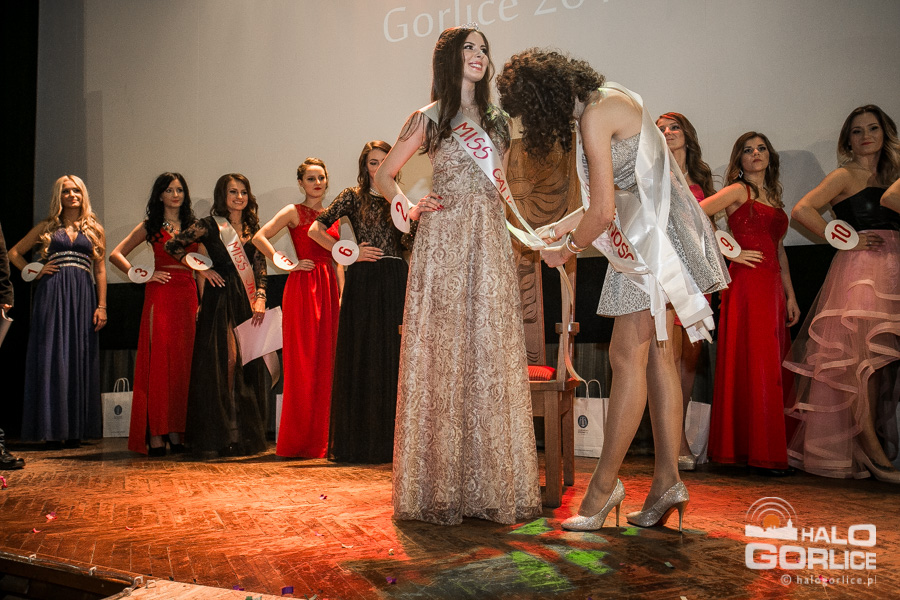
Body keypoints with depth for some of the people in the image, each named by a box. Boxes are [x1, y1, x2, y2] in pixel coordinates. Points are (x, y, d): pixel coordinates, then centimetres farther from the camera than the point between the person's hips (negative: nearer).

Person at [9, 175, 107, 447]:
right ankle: (54, 428, 0)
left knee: (80, 360, 0)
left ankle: (76, 429, 4)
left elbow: (100, 270, 8)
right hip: (52, 297, 0)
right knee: (52, 358, -3)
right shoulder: (47, 227, 12)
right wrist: (34, 272, 3)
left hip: (83, 297, 1)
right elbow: (14, 253, 19)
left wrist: (102, 306, 1)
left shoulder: (94, 230, 12)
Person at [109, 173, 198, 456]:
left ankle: (176, 431, 7)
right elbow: (116, 254, 8)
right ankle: (155, 433, -4)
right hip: (160, 295, -3)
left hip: (188, 295, 3)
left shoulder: (193, 226, 17)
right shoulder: (150, 226, 10)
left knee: (184, 362, 1)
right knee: (158, 360, -6)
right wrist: (142, 275, -4)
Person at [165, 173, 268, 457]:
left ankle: (247, 433, 13)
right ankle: (221, 436, -2)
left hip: (247, 299, 5)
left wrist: (260, 298, -2)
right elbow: (172, 246, -3)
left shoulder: (252, 226, 14)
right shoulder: (210, 225, 0)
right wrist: (202, 269, -3)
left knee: (249, 363, 5)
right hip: (220, 298, -5)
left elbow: (260, 265, 10)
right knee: (224, 360, -8)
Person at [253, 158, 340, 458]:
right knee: (302, 361, -5)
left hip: (327, 287, 6)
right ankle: (297, 441, 3)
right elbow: (259, 238, -12)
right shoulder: (294, 212, 0)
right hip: (303, 286, -6)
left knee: (325, 360, 5)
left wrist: (340, 293, 12)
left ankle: (320, 438, 12)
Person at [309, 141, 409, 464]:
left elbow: (409, 243, 13)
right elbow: (315, 230, 0)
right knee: (361, 357, -2)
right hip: (363, 282, -3)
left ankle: (390, 439, 8)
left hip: (395, 282, 3)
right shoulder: (353, 197, 6)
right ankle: (358, 441, 4)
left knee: (393, 357, 1)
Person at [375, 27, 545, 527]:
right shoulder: (430, 118, 7)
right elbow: (384, 176, 10)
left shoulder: (498, 122, 19)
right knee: (442, 358, -5)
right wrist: (411, 207, -6)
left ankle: (492, 485, 8)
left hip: (490, 243, 4)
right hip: (443, 241, -4)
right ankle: (440, 489, 3)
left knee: (491, 356, 1)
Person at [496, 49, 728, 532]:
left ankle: (605, 483, -1)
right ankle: (667, 479, 9)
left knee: (627, 355, -8)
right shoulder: (610, 98, 14)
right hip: (647, 233, 10)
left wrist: (565, 251, -2)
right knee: (655, 352, 6)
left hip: (654, 234, -10)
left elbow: (603, 211, -18)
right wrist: (569, 229, 20)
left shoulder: (594, 116, -16)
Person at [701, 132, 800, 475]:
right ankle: (762, 455, -4)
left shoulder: (773, 198, 21)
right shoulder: (738, 191, -1)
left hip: (773, 287, 7)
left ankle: (771, 450, 13)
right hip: (747, 283, -7)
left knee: (773, 368, 6)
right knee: (756, 366, -8)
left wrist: (790, 295, 15)